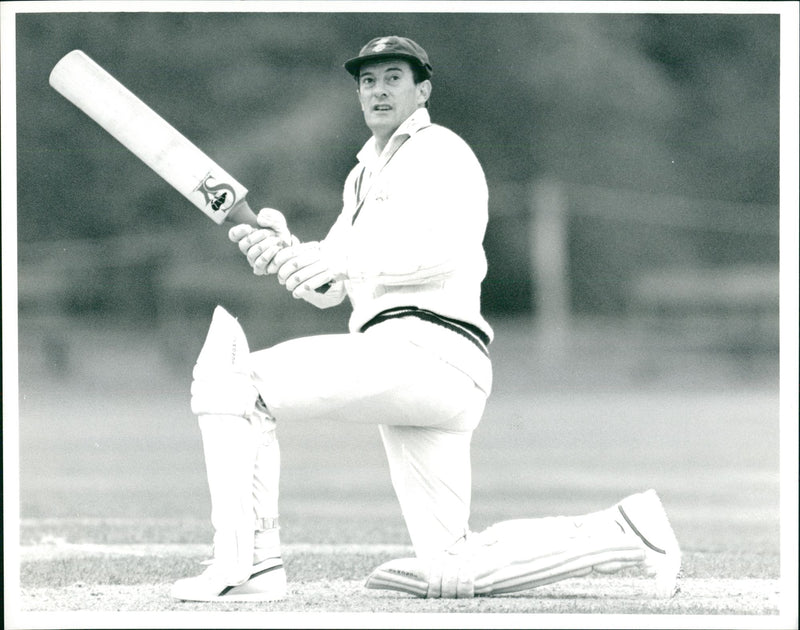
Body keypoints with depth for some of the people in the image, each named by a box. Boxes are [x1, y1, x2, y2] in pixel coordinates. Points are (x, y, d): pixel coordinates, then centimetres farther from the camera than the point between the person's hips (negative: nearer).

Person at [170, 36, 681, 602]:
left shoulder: (438, 151, 3)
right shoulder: (366, 175, 31)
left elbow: (453, 247, -17)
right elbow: (325, 290, 24)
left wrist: (350, 259, -25)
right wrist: (284, 250, 2)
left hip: (423, 348, -10)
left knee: (231, 380, -17)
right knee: (452, 575, 7)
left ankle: (249, 564, -21)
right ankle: (624, 531, 12)